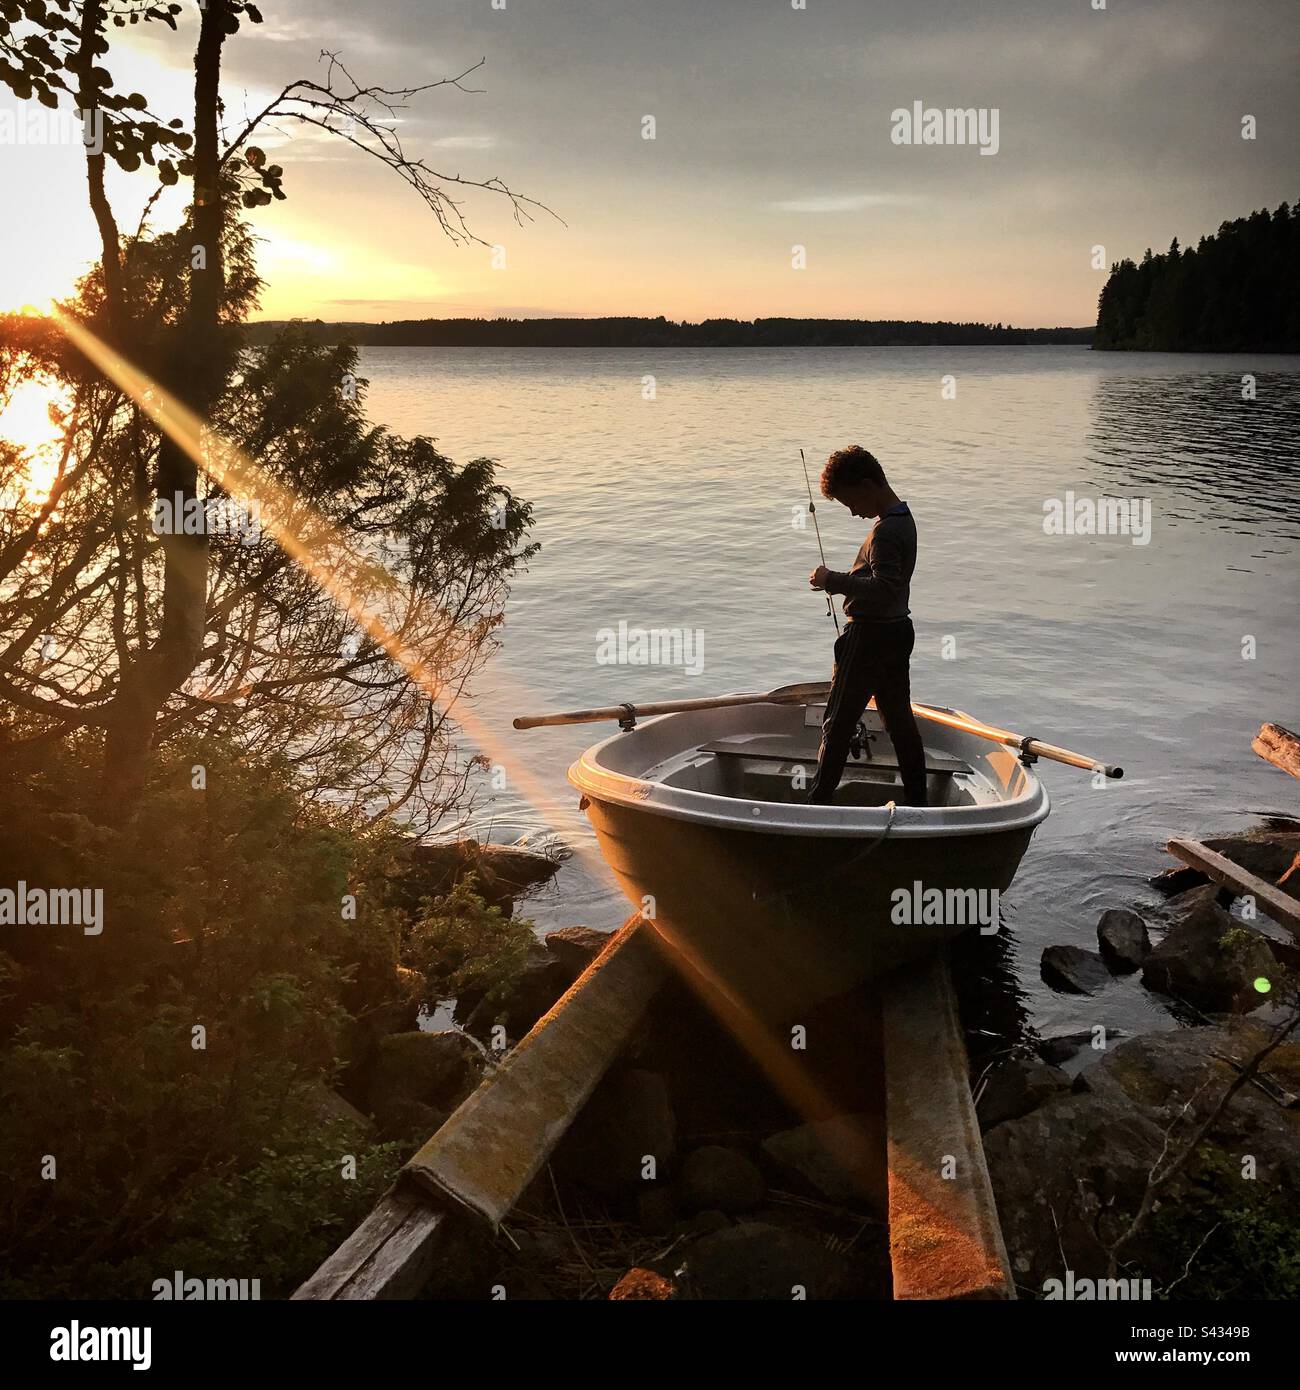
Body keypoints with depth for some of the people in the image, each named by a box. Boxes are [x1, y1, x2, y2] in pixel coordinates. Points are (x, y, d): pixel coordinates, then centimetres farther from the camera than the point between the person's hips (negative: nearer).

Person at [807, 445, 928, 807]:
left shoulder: (885, 532, -22)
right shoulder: (904, 518, 9)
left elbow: (884, 588, -34)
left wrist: (833, 580, -27)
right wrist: (838, 580, 10)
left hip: (869, 637, -10)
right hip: (898, 630, 10)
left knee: (838, 723, 1)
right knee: (899, 719, 16)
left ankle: (819, 801, 9)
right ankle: (917, 800, 23)